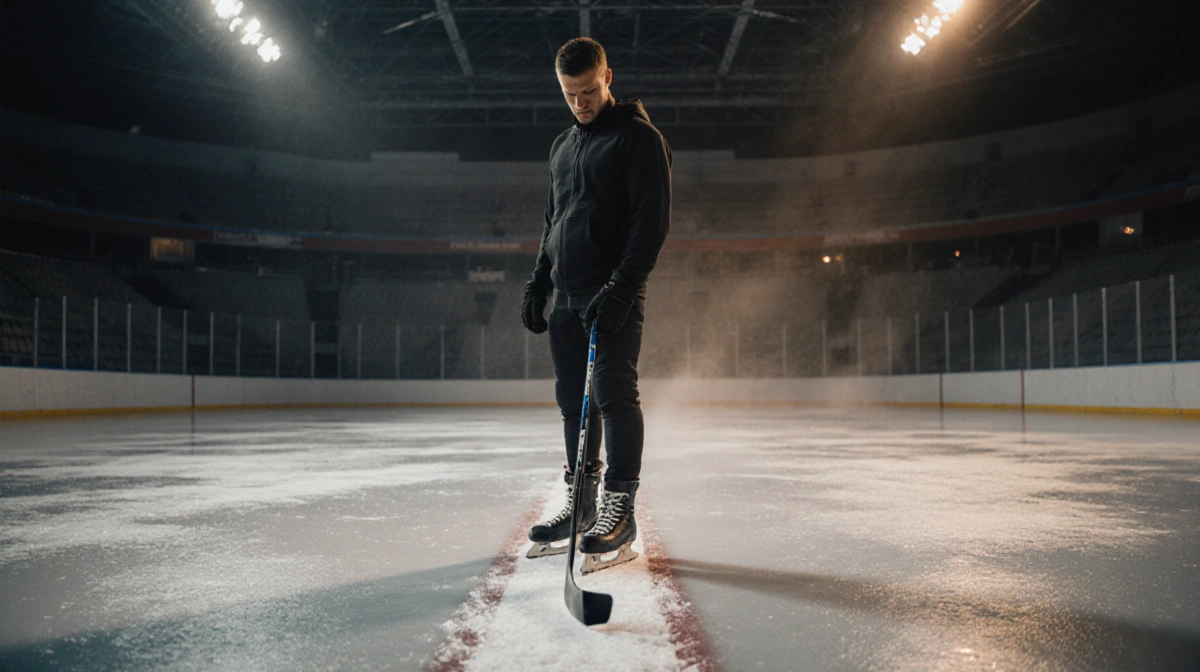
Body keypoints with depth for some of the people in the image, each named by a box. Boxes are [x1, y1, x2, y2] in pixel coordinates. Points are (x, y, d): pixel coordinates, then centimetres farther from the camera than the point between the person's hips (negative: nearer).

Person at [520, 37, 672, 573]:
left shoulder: (639, 137, -3)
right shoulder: (562, 147, 20)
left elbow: (653, 221, -12)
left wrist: (620, 288, -21)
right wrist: (538, 286, 18)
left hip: (615, 296, -7)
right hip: (567, 297, 7)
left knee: (614, 393, -11)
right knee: (573, 400, 7)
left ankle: (619, 512, -5)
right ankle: (582, 504, 16)